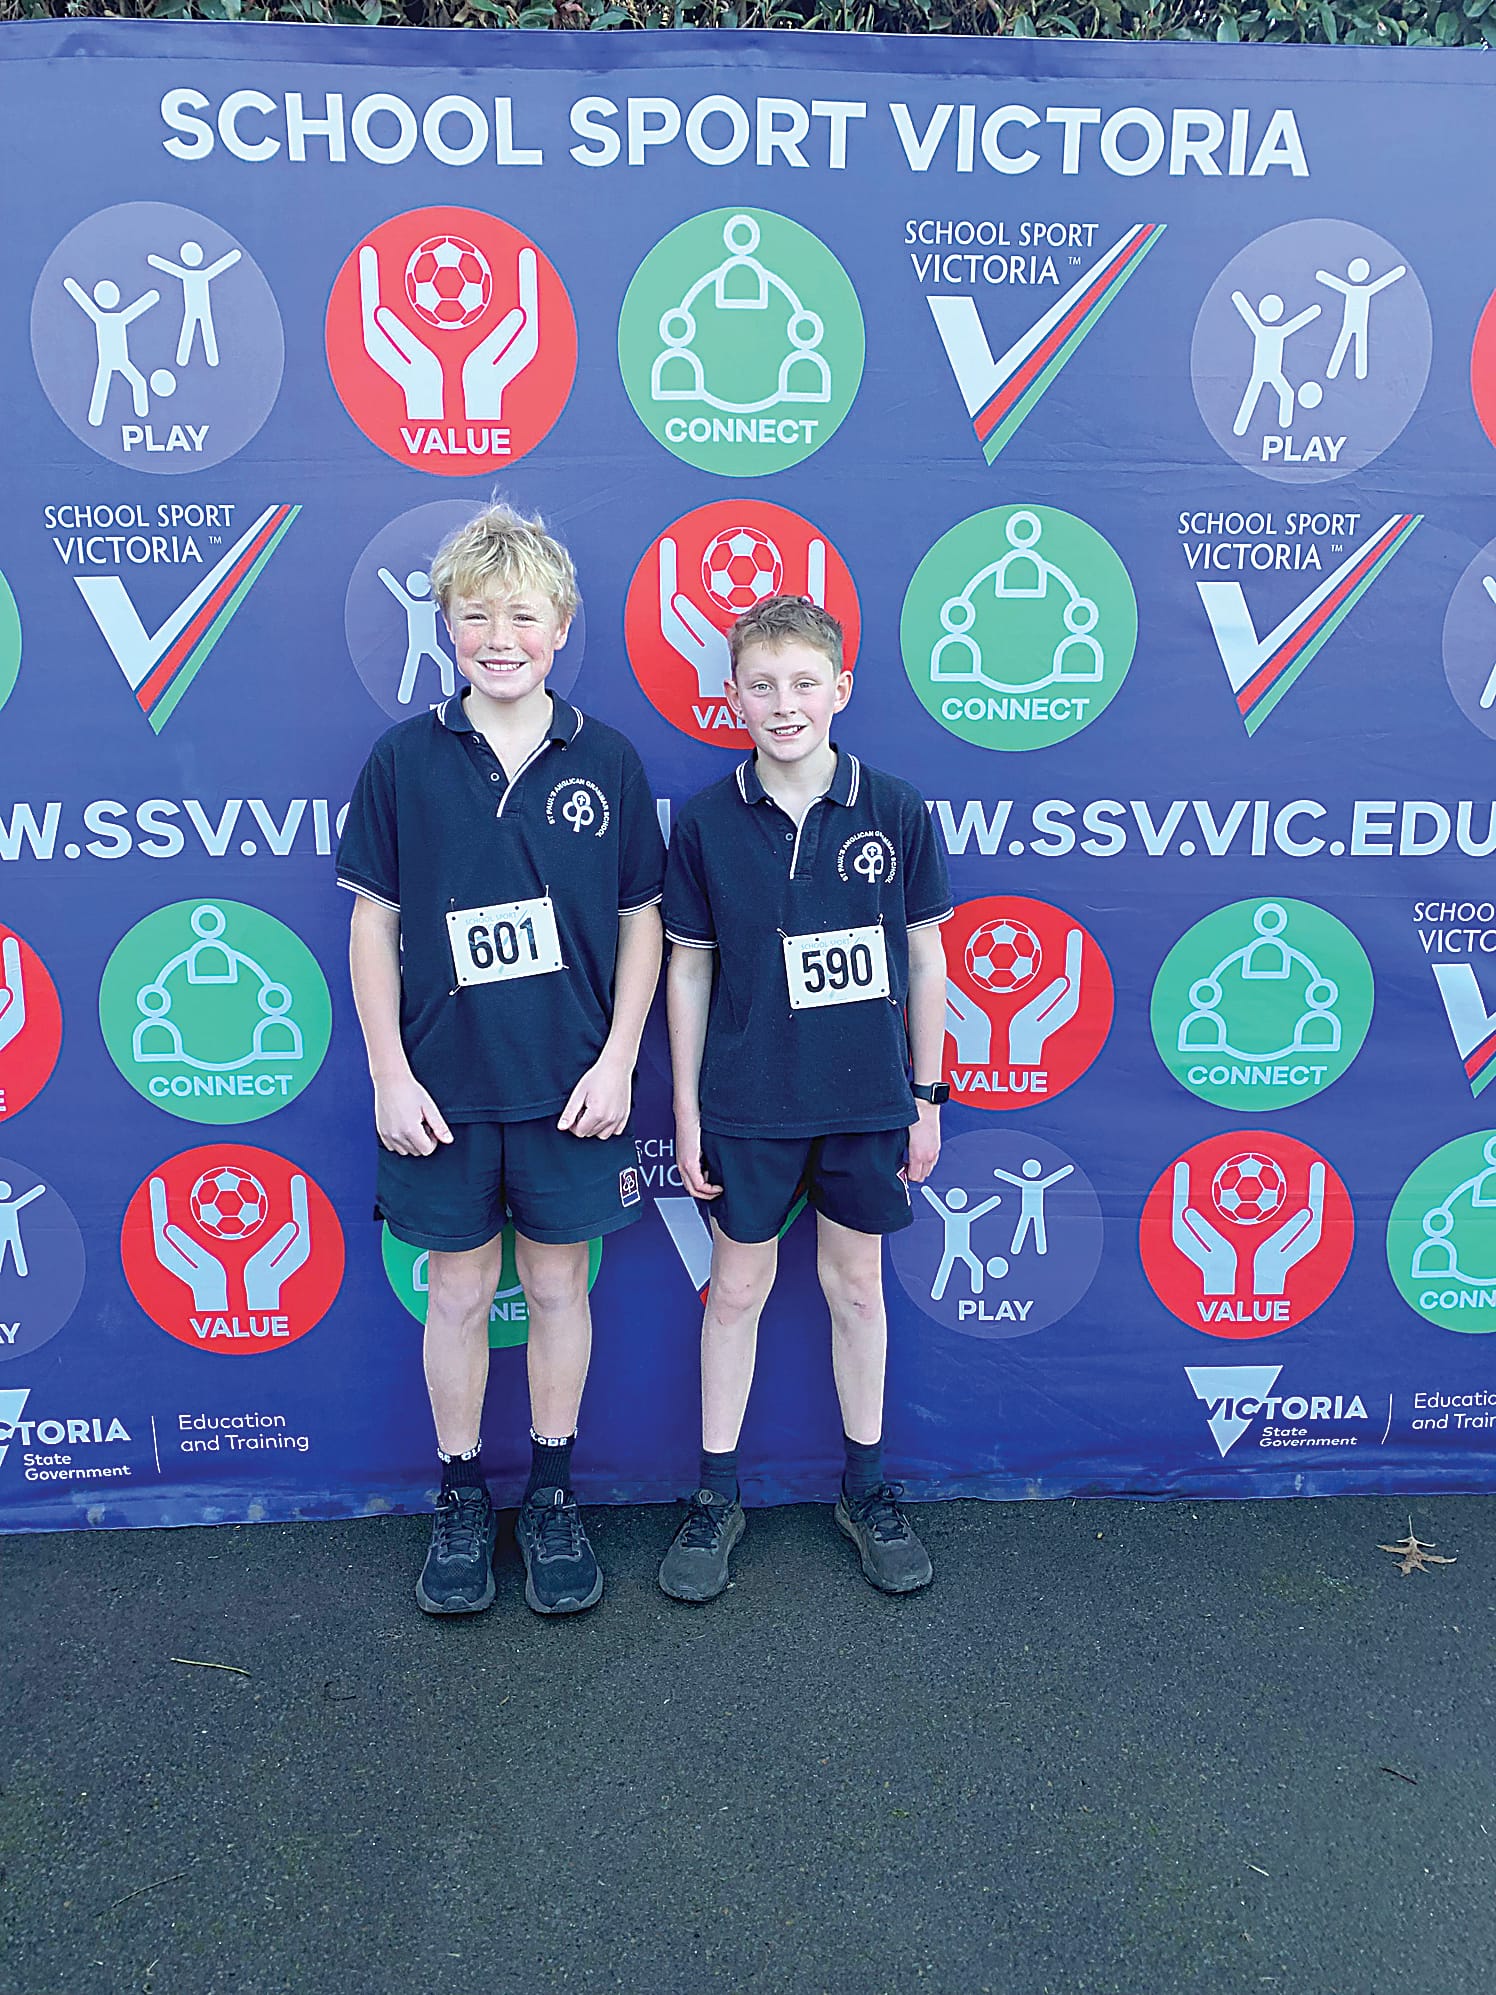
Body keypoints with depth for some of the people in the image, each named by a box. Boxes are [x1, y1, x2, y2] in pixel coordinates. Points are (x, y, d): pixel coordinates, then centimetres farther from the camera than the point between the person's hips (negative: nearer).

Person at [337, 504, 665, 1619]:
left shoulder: (606, 761, -1)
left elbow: (642, 922, 2)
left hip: (570, 1084, 0)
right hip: (443, 1084, 0)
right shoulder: (405, 759, -2)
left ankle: (554, 1498, 30)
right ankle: (462, 1500, 30)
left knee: (559, 1285, 12)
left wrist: (617, 1062, -5)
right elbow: (374, 923, 1)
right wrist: (389, 1074, -5)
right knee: (459, 1293, 11)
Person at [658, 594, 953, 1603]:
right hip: (748, 1102, 0)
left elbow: (926, 959, 1)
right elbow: (689, 968, 0)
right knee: (738, 1287, 11)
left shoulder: (896, 811, -6)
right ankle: (717, 1496, 27)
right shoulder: (706, 821, -5)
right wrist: (686, 1109, 0)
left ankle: (868, 1486, 32)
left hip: (867, 1100, 0)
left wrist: (927, 1098, 2)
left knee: (856, 1285, 13)